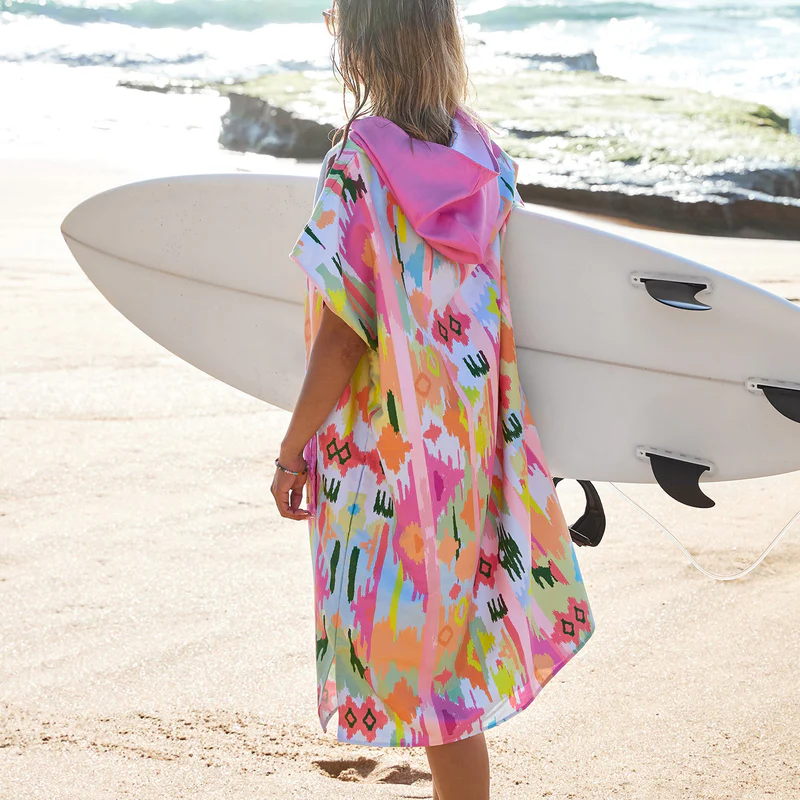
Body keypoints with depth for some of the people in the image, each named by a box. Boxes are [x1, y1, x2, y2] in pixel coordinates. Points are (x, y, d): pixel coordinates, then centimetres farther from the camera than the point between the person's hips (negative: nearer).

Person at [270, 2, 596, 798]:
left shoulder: (358, 166, -20)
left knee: (416, 649, 6)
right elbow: (496, 303, 4)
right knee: (452, 623, 20)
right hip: (466, 430, 7)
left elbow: (343, 338, -19)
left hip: (384, 444, -7)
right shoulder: (481, 151, -2)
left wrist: (293, 452, -9)